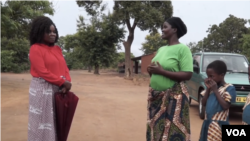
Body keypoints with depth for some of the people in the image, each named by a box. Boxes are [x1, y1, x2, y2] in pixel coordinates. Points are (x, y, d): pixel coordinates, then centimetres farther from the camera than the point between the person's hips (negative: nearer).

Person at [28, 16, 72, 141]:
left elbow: (64, 68, 9)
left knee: (57, 120, 12)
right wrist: (63, 82, -14)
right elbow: (43, 72, -16)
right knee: (44, 120, 2)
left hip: (58, 89, 7)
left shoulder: (57, 49, 14)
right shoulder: (35, 49, -9)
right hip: (42, 89, -7)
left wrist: (67, 83, -9)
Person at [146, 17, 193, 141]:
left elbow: (187, 75, -18)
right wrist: (151, 71, -2)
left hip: (173, 98, -7)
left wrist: (161, 71, -19)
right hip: (155, 97, 7)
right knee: (155, 130, 10)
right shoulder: (161, 49, 13)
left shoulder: (182, 49, -9)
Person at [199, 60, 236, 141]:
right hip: (207, 122, 7)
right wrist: (208, 89, -5)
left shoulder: (229, 88, -9)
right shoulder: (211, 87, 10)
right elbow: (204, 104, 7)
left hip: (219, 125, -7)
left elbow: (225, 106, -18)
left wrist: (215, 90, -16)